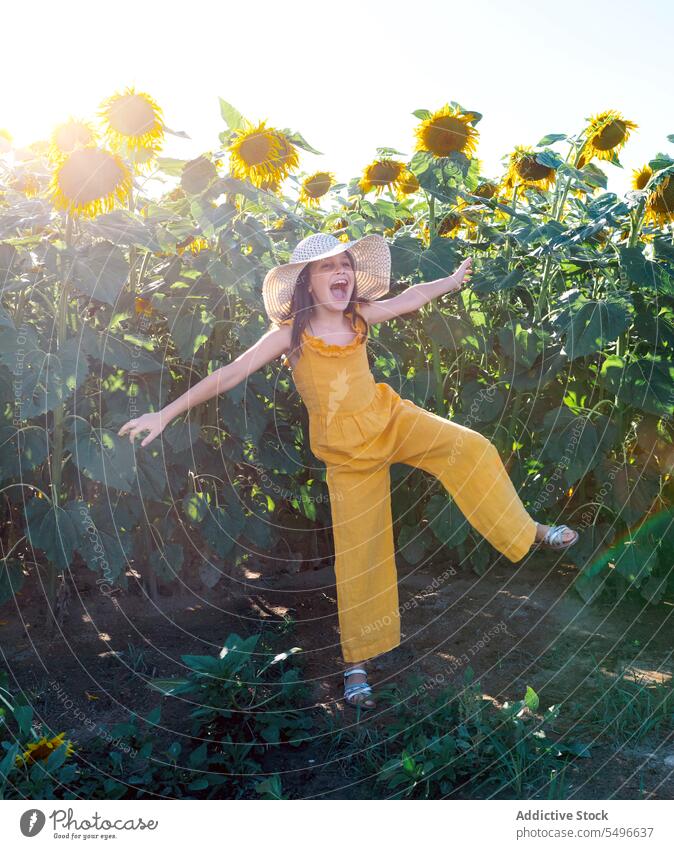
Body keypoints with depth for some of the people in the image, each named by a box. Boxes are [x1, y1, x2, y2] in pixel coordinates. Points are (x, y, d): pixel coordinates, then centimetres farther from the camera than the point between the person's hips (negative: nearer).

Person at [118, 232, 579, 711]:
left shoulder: (359, 316, -1)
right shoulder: (291, 333, -13)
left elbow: (410, 298, 19)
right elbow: (230, 375, -14)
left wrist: (453, 280, 33)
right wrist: (165, 415, -17)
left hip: (389, 419, 4)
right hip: (347, 452, -4)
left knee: (469, 448, -17)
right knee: (359, 554, -1)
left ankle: (527, 532, 3)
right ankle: (357, 665, 14)